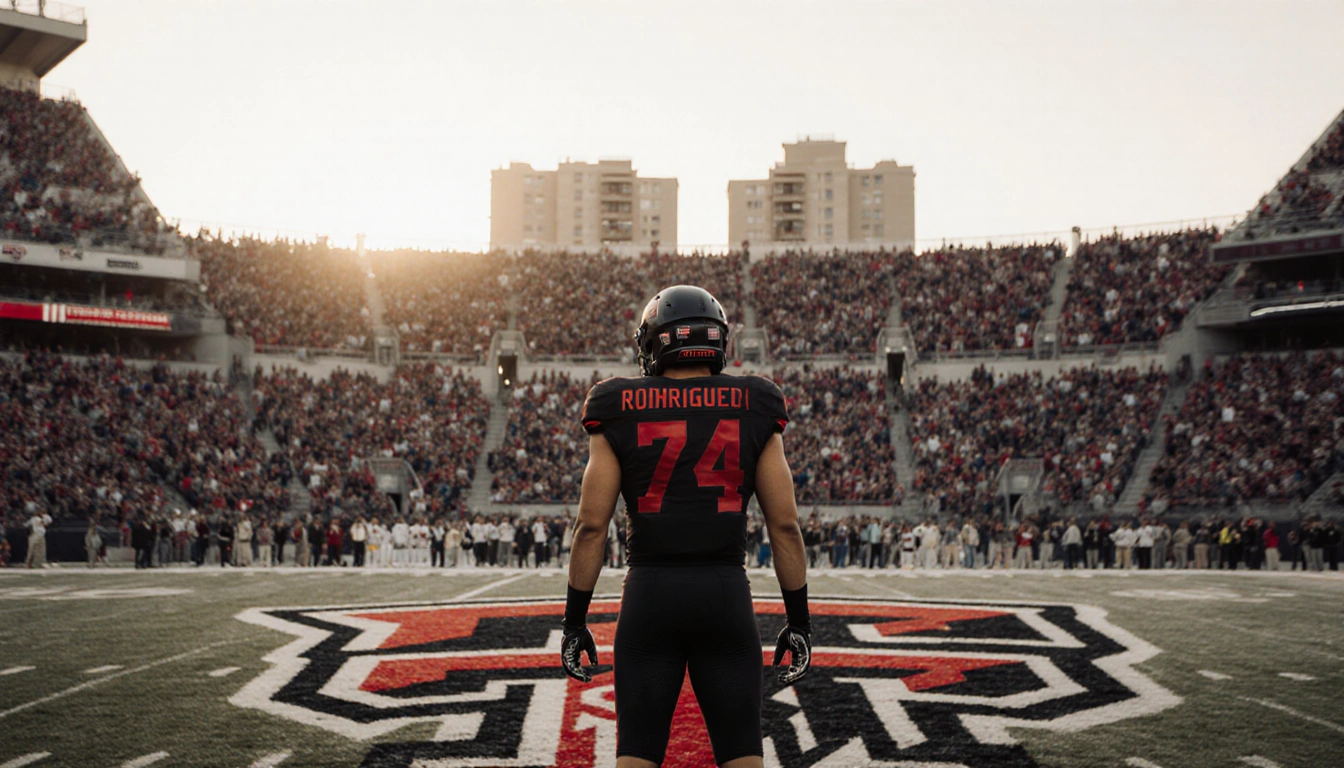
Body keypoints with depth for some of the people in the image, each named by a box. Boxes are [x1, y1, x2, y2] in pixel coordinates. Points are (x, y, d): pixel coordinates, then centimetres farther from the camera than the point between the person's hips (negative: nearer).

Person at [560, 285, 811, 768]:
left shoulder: (620, 413, 1)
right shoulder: (754, 411, 3)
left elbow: (591, 526, -2)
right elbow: (784, 525, 1)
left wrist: (575, 620, 5)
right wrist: (799, 620, 8)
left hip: (650, 596, 0)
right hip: (727, 598, 1)